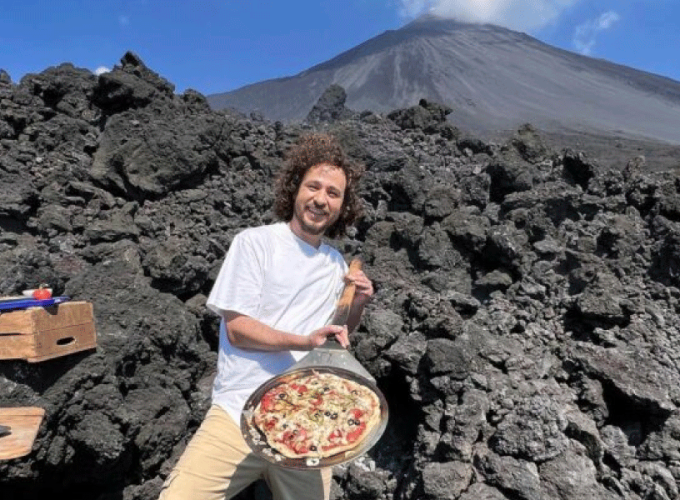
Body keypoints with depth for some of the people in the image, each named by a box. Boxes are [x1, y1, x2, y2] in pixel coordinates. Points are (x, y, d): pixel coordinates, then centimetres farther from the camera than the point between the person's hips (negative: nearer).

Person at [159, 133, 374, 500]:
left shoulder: (335, 263, 9)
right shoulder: (255, 241, -5)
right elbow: (237, 329, -9)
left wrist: (357, 304, 0)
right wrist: (305, 342, -20)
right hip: (241, 413, -4)